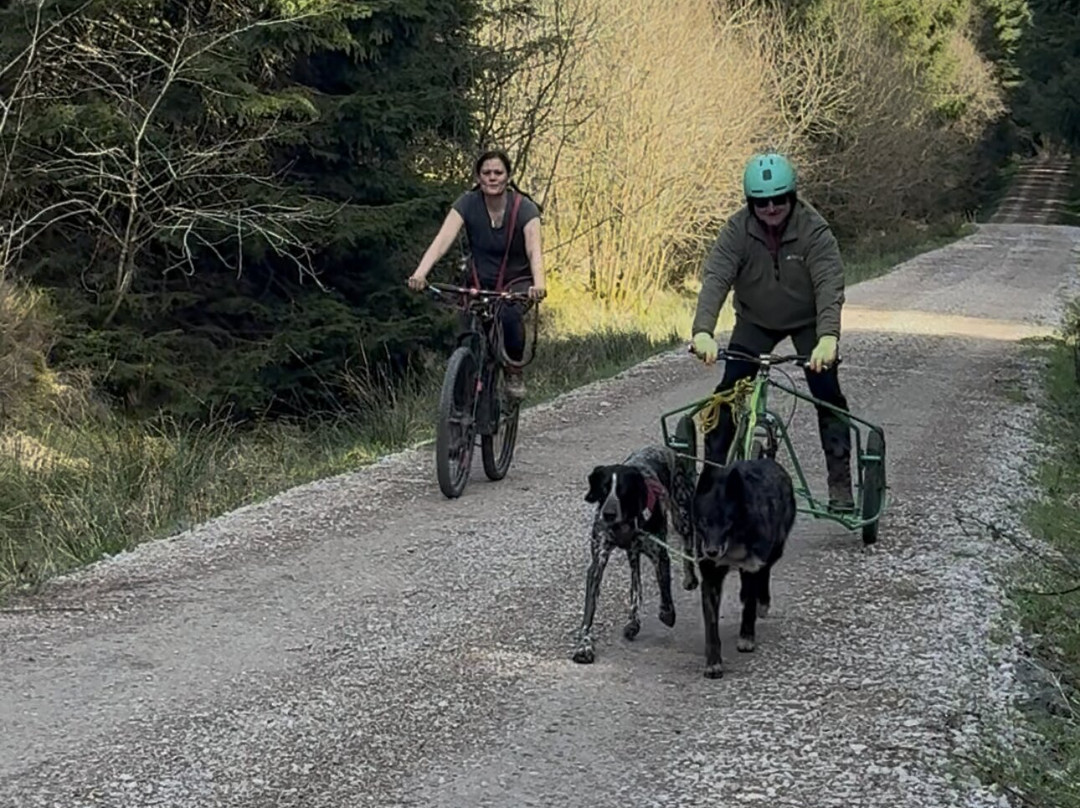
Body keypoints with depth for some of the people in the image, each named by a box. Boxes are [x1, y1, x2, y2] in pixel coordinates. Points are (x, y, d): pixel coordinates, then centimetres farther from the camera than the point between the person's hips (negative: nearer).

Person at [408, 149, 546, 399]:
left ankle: (514, 372, -11)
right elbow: (443, 239, -25)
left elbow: (534, 250, -30)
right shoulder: (467, 203, -13)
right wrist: (420, 273, -42)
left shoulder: (524, 208, -16)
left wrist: (538, 284, -51)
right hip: (481, 283, 2)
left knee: (509, 314, -33)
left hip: (517, 281, -2)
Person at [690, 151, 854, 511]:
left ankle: (840, 483, -5)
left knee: (827, 393, -14)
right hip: (756, 320, 2)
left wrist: (828, 337, -54)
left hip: (807, 321, -2)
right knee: (728, 391, -10)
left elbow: (829, 285, -37)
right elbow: (715, 278, -33)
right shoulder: (738, 229, -23)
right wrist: (703, 331, -49)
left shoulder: (814, 230, -28)